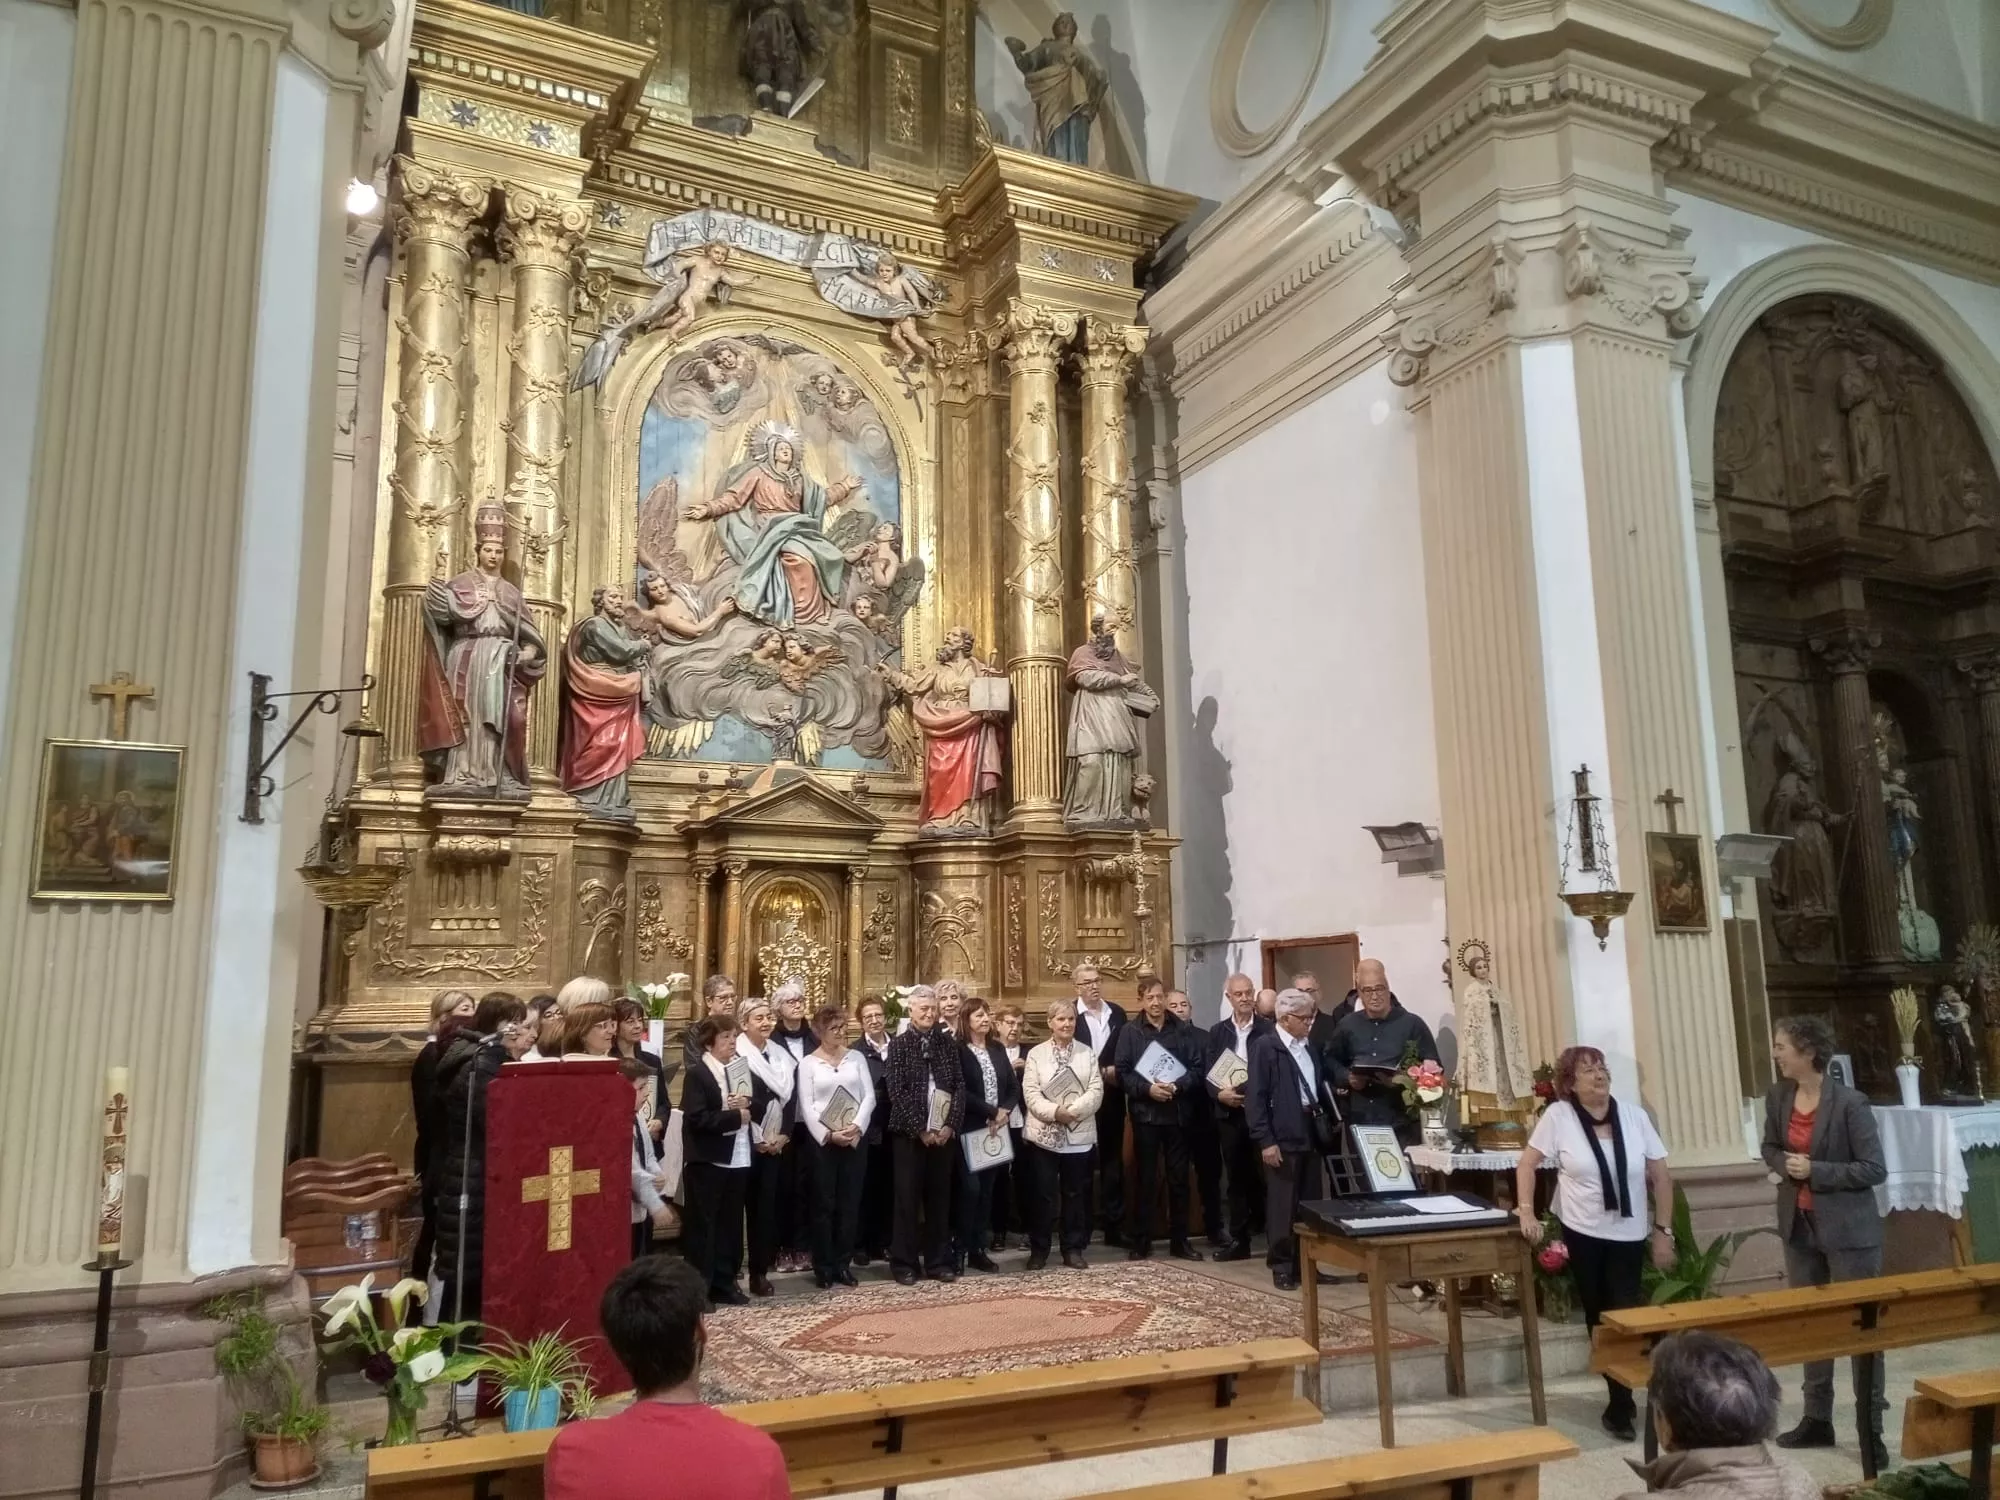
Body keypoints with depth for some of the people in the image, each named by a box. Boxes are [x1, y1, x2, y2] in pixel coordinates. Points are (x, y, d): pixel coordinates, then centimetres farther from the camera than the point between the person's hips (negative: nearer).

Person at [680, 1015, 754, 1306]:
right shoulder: (696, 1074, -9)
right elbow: (698, 1118, -20)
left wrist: (747, 1103, -8)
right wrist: (735, 1116, -16)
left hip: (738, 1159, 7)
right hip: (707, 1161, -7)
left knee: (730, 1224, 13)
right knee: (702, 1225, 0)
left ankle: (724, 1284, 22)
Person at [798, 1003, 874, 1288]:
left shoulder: (856, 1058, 7)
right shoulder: (808, 1062, 0)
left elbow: (869, 1096, 2)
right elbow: (806, 1107, -6)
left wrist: (857, 1126, -13)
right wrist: (828, 1135, -16)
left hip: (855, 1138, 3)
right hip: (822, 1140, -2)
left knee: (850, 1203, 6)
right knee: (824, 1204, 2)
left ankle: (843, 1264, 16)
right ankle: (823, 1267, 11)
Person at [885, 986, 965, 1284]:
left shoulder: (947, 1043, 8)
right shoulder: (899, 1045, -2)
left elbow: (959, 1086, 4)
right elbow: (897, 1092, -9)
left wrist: (951, 1125, -8)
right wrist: (920, 1129, -13)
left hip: (943, 1132, 3)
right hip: (910, 1133, -3)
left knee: (940, 1199, 8)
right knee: (908, 1199, 2)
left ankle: (938, 1261, 17)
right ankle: (905, 1263, 11)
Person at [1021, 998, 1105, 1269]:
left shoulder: (1087, 1053, 7)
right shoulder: (1036, 1054, 3)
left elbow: (1096, 1091, -3)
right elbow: (1030, 1093, -6)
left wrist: (1073, 1110, -18)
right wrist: (1054, 1112, -20)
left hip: (1079, 1135, 1)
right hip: (1043, 1134, -1)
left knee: (1076, 1193, 8)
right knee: (1042, 1194, 3)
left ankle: (1073, 1249, 17)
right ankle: (1038, 1249, 13)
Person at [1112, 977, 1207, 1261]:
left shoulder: (1185, 1031, 5)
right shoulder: (1129, 1032, 1)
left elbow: (1198, 1068, 1)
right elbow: (1121, 1073, -4)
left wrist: (1177, 1086, -16)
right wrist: (1148, 1088, -18)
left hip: (1178, 1113, 2)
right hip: (1145, 1113, -2)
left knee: (1179, 1178, 7)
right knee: (1145, 1179, 4)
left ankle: (1180, 1241, 16)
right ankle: (1141, 1241, 12)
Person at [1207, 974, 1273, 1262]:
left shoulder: (1269, 1030, -2)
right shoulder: (1217, 1031, 9)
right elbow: (1207, 1074, 7)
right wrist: (1219, 1094, -12)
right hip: (1229, 1114, 3)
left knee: (1265, 1177, -1)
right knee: (1236, 1179, 10)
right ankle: (1238, 1240, 17)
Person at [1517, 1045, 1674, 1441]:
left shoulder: (1634, 1115, -4)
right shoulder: (1558, 1115, -10)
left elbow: (1660, 1176, 2)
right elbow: (1527, 1164, -4)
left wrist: (1663, 1231, 1)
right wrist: (1526, 1212, -14)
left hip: (1629, 1234, 1)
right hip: (1582, 1233, -1)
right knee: (1598, 1317, 10)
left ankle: (1620, 1405, 17)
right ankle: (1623, 1399, 27)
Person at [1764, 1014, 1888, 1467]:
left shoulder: (1849, 1103, -18)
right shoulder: (1777, 1097, 0)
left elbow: (1874, 1169, -16)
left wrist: (1815, 1170, -23)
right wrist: (1785, 1164, -7)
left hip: (1848, 1229, -6)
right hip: (1799, 1225, 6)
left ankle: (1871, 1430, 16)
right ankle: (1817, 1419, 28)